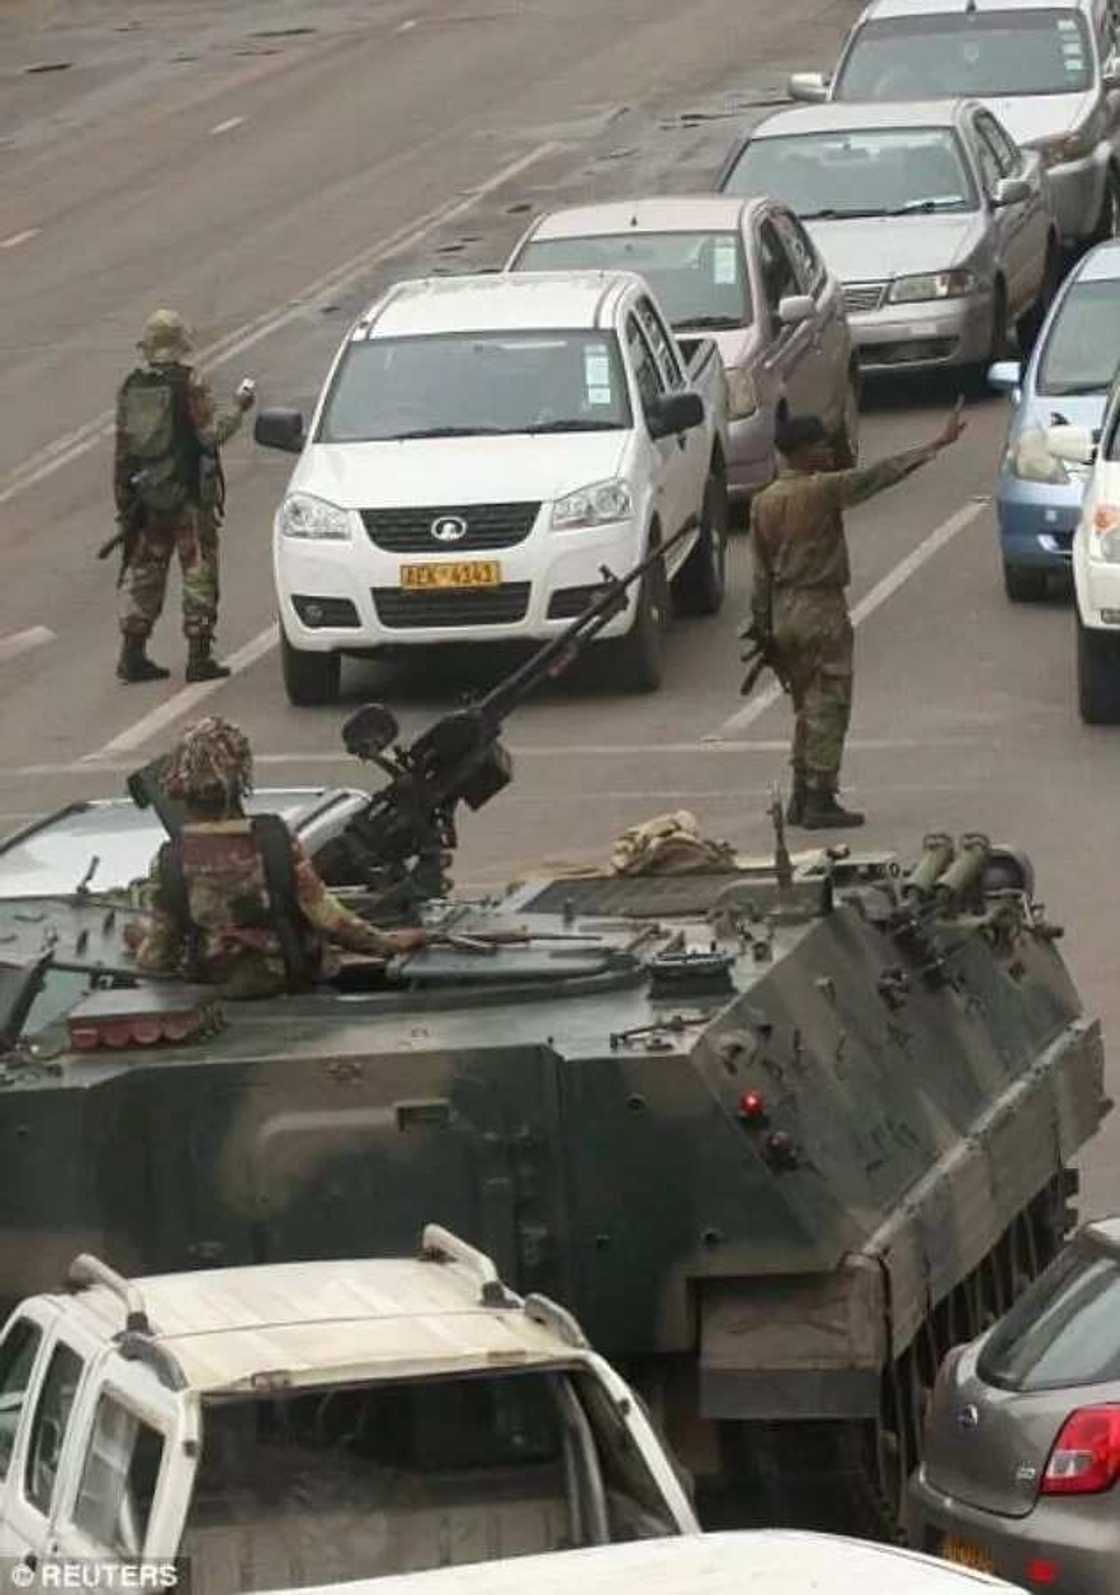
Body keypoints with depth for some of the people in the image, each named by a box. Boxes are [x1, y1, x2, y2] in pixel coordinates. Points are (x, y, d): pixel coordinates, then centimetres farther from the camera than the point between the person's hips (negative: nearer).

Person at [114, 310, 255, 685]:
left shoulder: (131, 387, 4)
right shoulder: (189, 386, -13)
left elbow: (123, 445, 7)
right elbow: (211, 433, -16)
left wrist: (124, 498, 14)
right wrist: (238, 407, 1)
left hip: (146, 497, 5)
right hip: (189, 496, -5)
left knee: (143, 571, 12)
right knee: (199, 572, 2)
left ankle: (133, 654, 10)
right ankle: (199, 657, 0)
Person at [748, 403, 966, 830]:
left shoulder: (764, 502, 7)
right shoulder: (822, 490, -13)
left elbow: (761, 573, 9)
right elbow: (879, 476, -15)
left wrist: (763, 626, 14)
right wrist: (936, 446, -13)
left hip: (783, 612, 7)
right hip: (821, 609, -7)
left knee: (806, 707, 16)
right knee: (827, 706, -2)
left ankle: (801, 798, 17)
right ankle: (820, 801, -5)